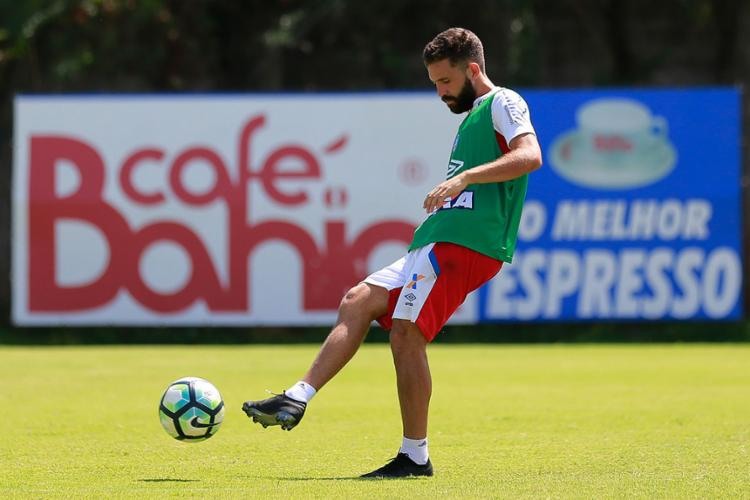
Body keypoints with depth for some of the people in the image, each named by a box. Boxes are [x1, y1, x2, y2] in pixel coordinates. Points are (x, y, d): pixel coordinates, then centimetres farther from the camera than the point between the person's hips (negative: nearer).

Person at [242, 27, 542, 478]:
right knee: (357, 302, 2)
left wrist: (463, 177, -26)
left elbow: (530, 155, -20)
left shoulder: (503, 104, -2)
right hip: (437, 244, 10)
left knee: (405, 332, -15)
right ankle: (297, 399, -4)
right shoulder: (471, 118, 27)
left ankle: (415, 456, -12)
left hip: (463, 244, -10)